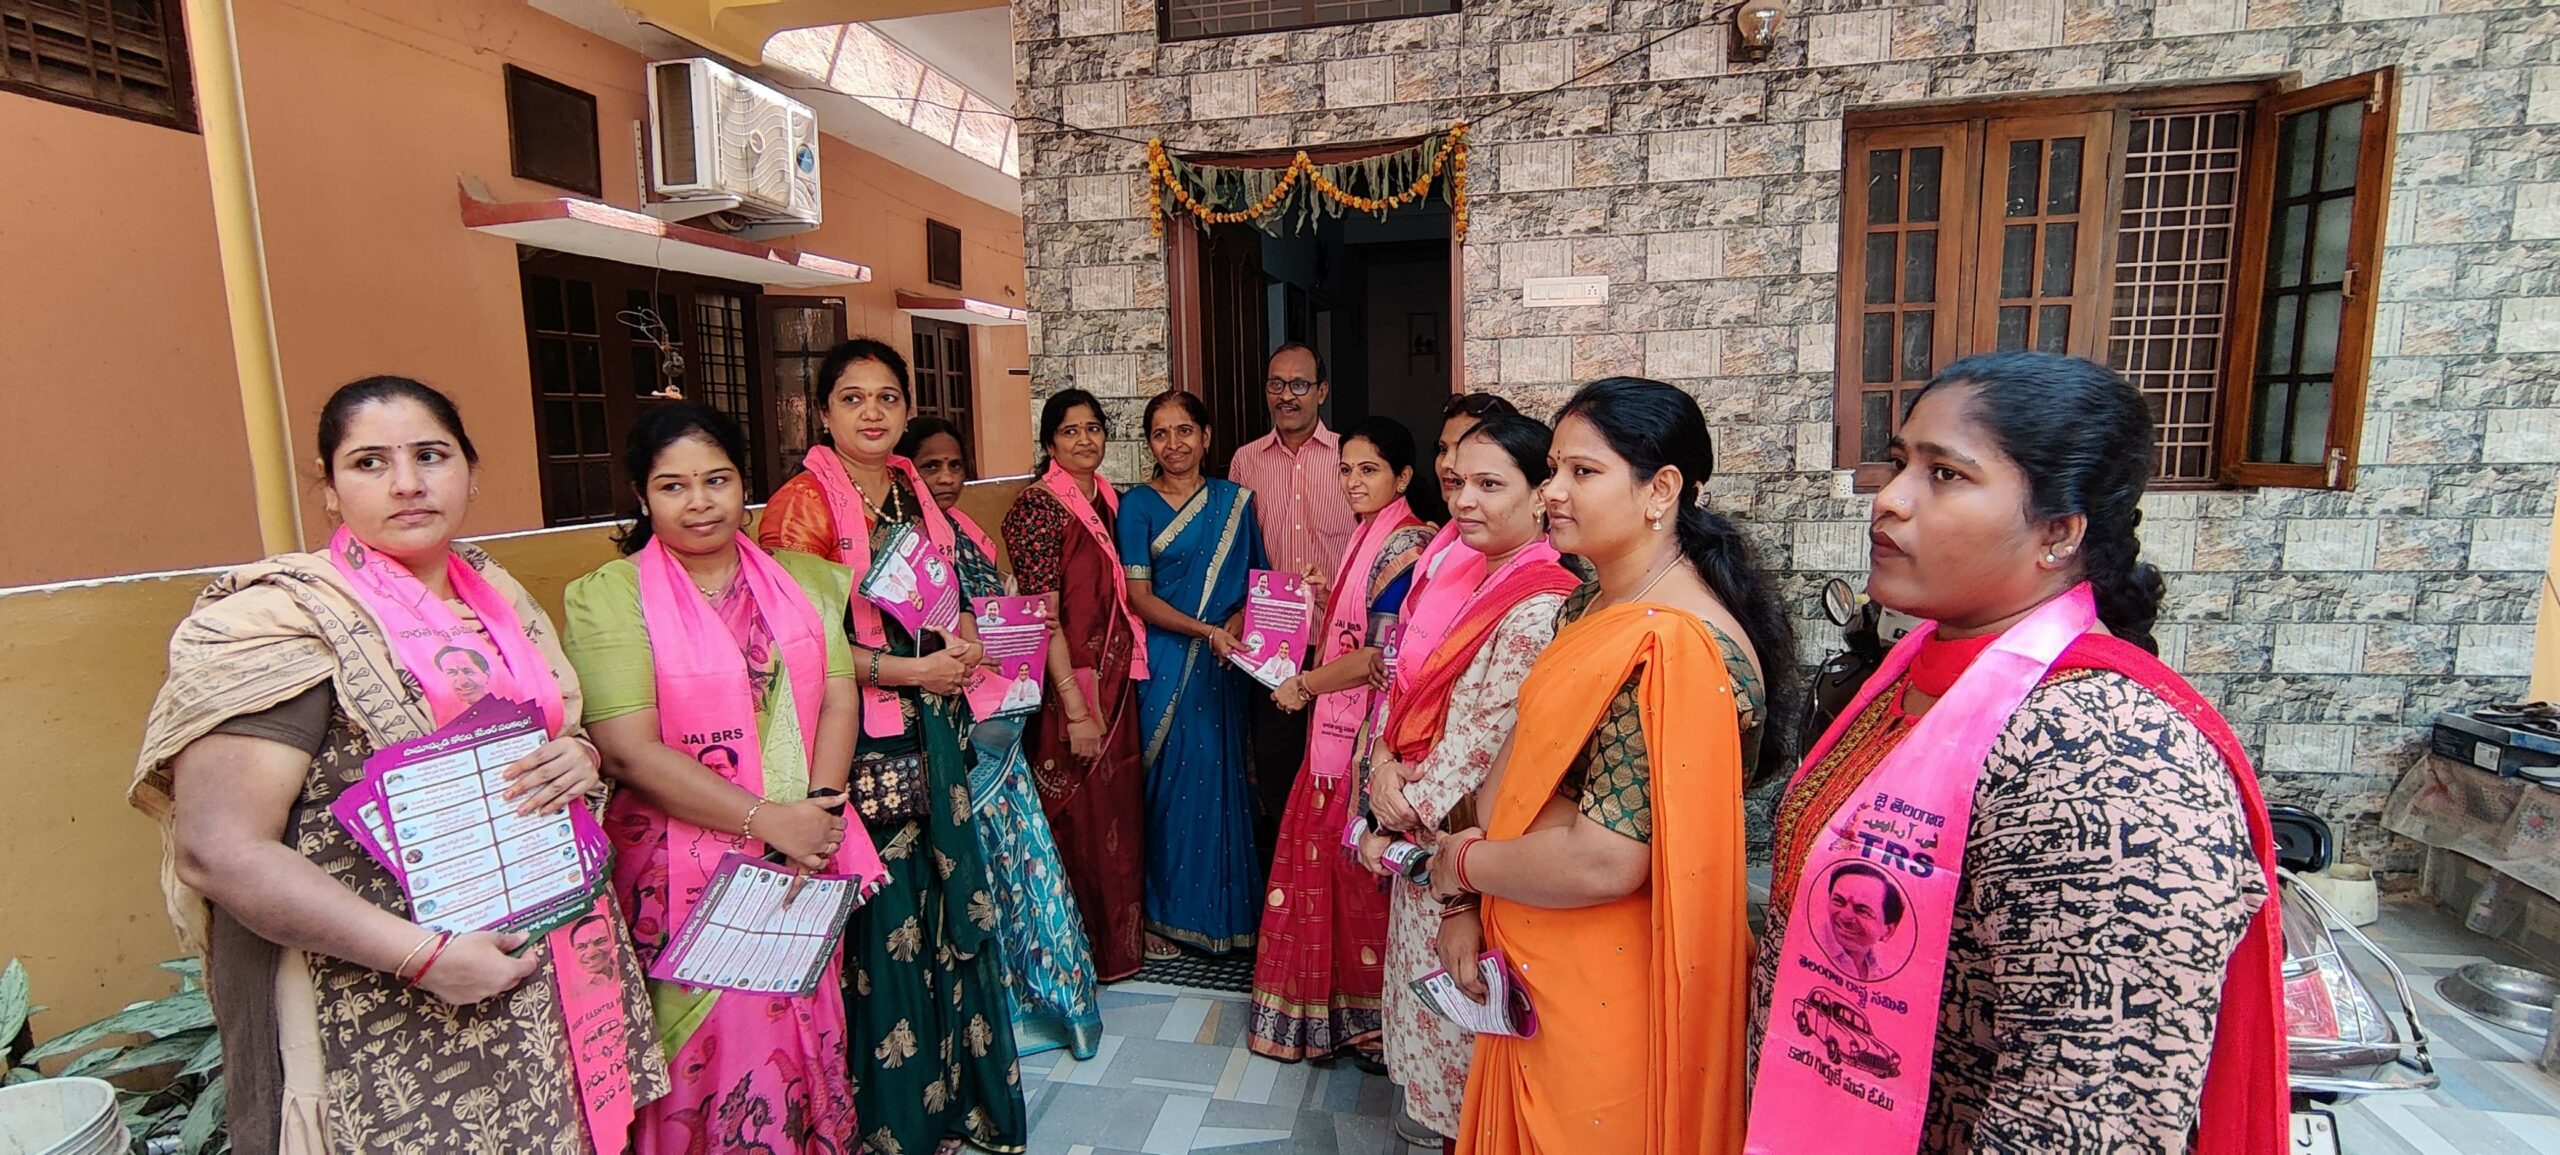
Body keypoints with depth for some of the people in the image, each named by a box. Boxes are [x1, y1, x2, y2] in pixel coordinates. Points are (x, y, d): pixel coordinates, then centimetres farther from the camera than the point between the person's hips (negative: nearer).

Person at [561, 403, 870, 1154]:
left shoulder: (802, 579, 7)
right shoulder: (609, 597, -6)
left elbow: (839, 700, 1)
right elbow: (629, 750, -13)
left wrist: (817, 813, -14)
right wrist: (769, 820, -16)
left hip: (807, 858, 4)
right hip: (687, 868, -3)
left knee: (808, 1030, 13)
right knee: (719, 1045, 6)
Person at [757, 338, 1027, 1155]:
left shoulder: (912, 494, 12)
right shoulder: (803, 504, -9)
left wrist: (960, 641, 2)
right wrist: (907, 671, -14)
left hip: (929, 732, 6)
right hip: (859, 738, -6)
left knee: (943, 897, 11)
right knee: (880, 917, 1)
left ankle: (954, 1086, 29)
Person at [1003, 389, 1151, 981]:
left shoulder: (1109, 498, 9)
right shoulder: (1038, 506, -13)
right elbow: (1043, 618, -18)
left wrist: (1113, 695, 12)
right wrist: (1077, 709, -20)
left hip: (1116, 679, 7)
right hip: (1069, 683, -7)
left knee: (1119, 811, 16)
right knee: (1079, 819, 5)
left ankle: (1119, 940, 35)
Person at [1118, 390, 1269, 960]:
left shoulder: (1235, 500, 8)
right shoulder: (1138, 504, -2)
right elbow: (1138, 596, -8)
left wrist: (1237, 623, -9)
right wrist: (1205, 630, -19)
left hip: (1223, 665, 3)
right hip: (1163, 665, -3)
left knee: (1221, 777, 8)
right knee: (1169, 778, 2)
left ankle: (1225, 908, 25)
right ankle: (1161, 911, 19)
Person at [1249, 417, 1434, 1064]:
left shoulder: (1405, 544, -17)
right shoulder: (1369, 537, 12)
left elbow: (1381, 655, -19)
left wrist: (1303, 686, -8)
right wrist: (1324, 598, 5)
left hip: (1372, 731, -9)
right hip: (1341, 725, 9)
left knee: (1362, 865, 3)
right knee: (1330, 857, 16)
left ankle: (1372, 1017, 23)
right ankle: (1333, 1004, 34)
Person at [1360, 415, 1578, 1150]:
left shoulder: (1539, 611, -23)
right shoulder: (1461, 577, 3)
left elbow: (1481, 748, -21)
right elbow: (1406, 693, 6)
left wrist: (1398, 823, -11)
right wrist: (1384, 768, -11)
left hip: (1468, 841, -8)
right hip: (1422, 824, 8)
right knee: (1428, 981, 24)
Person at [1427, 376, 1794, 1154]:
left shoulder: (1672, 646, -26)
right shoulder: (1587, 608, 3)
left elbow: (1603, 861, -29)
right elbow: (1521, 770, 5)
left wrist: (1465, 864, -12)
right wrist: (1474, 905, -7)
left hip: (1611, 990, -8)